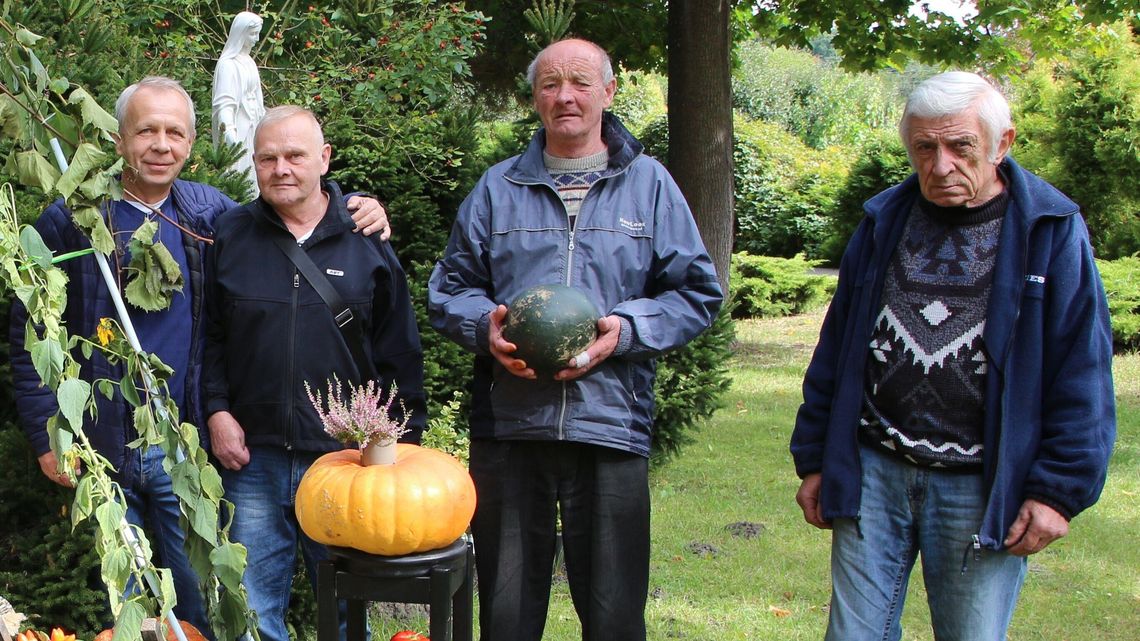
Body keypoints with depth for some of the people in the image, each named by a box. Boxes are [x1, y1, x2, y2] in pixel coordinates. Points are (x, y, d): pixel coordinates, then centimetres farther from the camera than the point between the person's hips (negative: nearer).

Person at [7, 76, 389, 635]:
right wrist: (47, 437, -7)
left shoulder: (211, 212, 3)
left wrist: (355, 214, -3)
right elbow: (29, 335, -2)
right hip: (103, 452, -2)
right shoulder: (70, 221, -4)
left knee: (198, 603, 10)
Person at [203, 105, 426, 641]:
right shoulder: (230, 235, 5)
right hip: (253, 458, 1)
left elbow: (399, 353, 5)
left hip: (345, 459, 0)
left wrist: (403, 445, 2)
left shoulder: (367, 240, 4)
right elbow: (209, 336, 9)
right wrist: (217, 410, -2)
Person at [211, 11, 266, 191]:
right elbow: (224, 102, -24)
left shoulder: (248, 61, 11)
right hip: (237, 129, -8)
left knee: (251, 173, 10)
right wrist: (228, 130, -38)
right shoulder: (228, 63, -14)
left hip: (251, 128, 9)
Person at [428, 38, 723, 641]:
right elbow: (448, 287, 14)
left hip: (611, 428, -1)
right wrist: (485, 324, -8)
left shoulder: (649, 183, 8)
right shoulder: (498, 187, 13)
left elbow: (697, 292, 6)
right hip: (508, 426, 2)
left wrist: (626, 330, -11)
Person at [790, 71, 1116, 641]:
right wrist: (814, 460, 10)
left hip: (984, 492, -3)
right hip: (872, 472, 3)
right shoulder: (884, 222, 8)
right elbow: (834, 352, 11)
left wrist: (1059, 489, -8)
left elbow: (1082, 375, -3)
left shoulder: (1052, 232, -3)